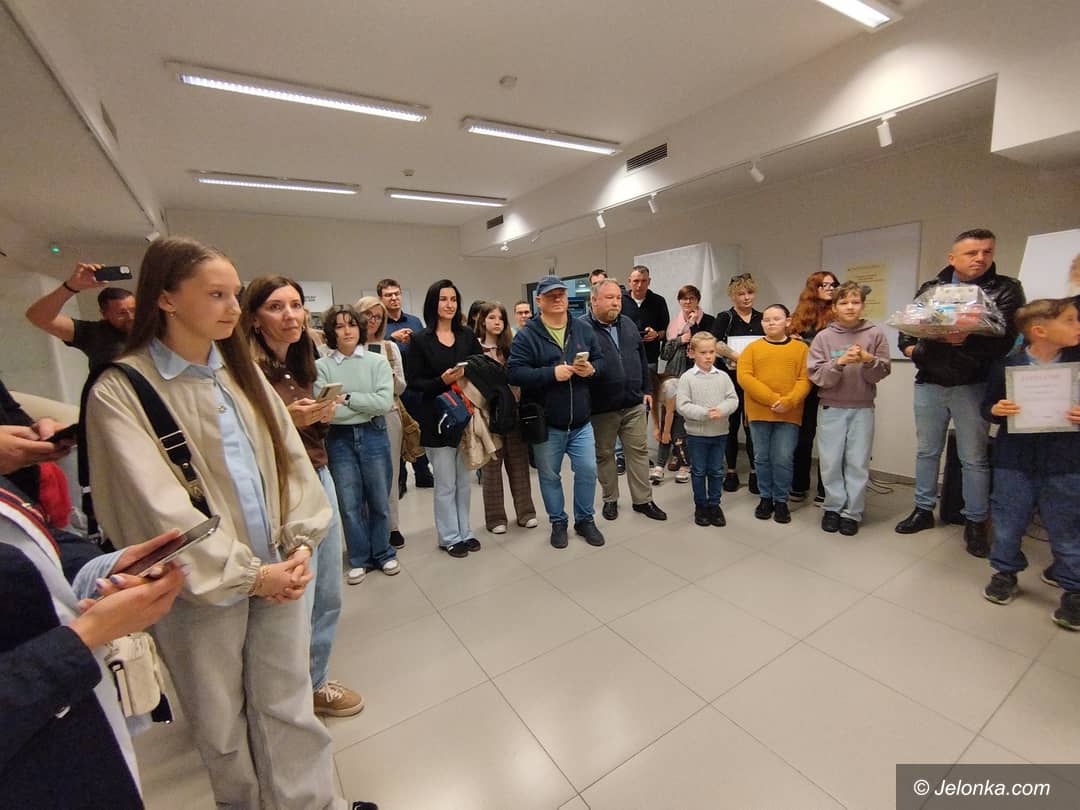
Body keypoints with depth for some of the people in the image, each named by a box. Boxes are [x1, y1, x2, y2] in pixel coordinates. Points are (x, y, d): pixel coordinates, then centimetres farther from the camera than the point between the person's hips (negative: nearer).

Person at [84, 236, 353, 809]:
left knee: (289, 708, 15)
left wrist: (300, 545, -6)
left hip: (278, 572, 4)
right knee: (221, 723, 18)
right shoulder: (119, 391, -10)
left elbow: (290, 459, 3)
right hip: (202, 586, -3)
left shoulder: (241, 371, 7)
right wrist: (245, 573, -14)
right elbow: (159, 507, -16)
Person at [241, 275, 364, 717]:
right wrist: (286, 421, -22)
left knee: (328, 597, 17)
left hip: (320, 482, 8)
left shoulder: (300, 365, 10)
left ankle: (316, 681, 39)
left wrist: (322, 416, 0)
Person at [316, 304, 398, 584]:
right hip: (339, 439, 0)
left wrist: (348, 398, -11)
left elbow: (385, 403, -12)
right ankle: (359, 558, 28)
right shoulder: (321, 366, -2)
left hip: (373, 436, 0)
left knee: (379, 500, 11)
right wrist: (366, 406, -11)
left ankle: (383, 553, 30)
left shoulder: (377, 362, 0)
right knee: (350, 503, 10)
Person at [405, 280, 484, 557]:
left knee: (464, 480, 14)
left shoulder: (467, 336, 7)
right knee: (445, 484, 6)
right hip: (437, 419, -3)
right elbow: (413, 382, -7)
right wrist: (441, 381, -21)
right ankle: (449, 537, 22)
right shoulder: (420, 340, -4)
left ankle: (465, 532, 29)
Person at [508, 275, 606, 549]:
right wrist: (551, 373, -25)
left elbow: (600, 360, 13)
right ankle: (558, 523, 32)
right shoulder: (526, 335, -9)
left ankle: (585, 520, 31)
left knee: (588, 471, 8)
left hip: (581, 421, 3)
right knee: (549, 476, 11)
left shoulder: (583, 330, 5)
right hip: (545, 423, -3)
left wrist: (591, 369, -11)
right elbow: (513, 372, -18)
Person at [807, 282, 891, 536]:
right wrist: (839, 362, -22)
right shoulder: (824, 337, -2)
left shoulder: (875, 334, 0)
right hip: (831, 408, 0)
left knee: (857, 462, 5)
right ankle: (833, 507, 21)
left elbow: (883, 372, -1)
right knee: (831, 462, 5)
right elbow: (817, 376, -7)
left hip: (863, 408, 0)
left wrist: (868, 360, -19)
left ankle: (851, 512, 16)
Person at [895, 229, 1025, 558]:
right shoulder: (930, 289, 8)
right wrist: (915, 350, -12)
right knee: (927, 451, 11)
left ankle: (976, 522, 19)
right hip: (928, 384, 2)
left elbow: (1005, 338, -11)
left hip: (973, 386, -2)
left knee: (974, 457, 5)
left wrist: (965, 340, -28)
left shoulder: (1005, 289, 1)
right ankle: (923, 510, 25)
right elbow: (906, 331, 7)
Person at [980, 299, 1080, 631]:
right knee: (1007, 522, 11)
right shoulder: (1005, 365, -5)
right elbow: (987, 406, 4)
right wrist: (996, 410, -17)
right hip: (1014, 461, -1)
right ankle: (1005, 572, 30)